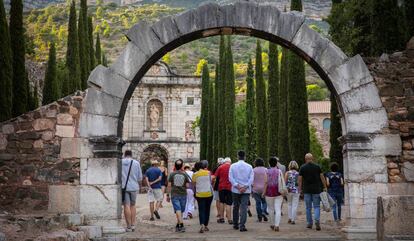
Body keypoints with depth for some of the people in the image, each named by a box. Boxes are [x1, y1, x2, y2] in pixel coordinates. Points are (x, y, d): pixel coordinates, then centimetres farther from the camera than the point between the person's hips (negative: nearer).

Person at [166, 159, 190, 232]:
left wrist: (167, 195, 4)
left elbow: (169, 186, -3)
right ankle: (178, 225, 23)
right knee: (181, 211, 14)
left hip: (174, 195, -1)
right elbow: (187, 186, -2)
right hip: (183, 195, 1)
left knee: (178, 210, -7)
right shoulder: (185, 174, -1)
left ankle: (181, 225, -21)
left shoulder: (172, 174, -3)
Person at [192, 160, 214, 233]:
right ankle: (206, 226, 18)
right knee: (207, 210, 12)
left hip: (199, 195, 0)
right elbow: (211, 181, 2)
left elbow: (193, 183, 2)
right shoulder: (208, 173, -5)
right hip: (209, 194, 0)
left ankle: (202, 225, -23)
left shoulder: (195, 174, -3)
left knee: (201, 210, -3)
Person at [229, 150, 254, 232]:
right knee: (244, 208, -3)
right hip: (246, 190, -1)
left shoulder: (233, 166, -1)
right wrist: (245, 187, -11)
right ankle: (242, 225, -12)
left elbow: (231, 178, -7)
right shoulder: (249, 166, 0)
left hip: (235, 190, 1)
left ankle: (235, 224, 23)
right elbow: (251, 178, -7)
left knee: (235, 207, 14)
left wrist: (237, 186, -11)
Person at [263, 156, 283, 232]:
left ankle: (272, 224, 23)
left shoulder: (267, 171, -4)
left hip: (269, 192, 0)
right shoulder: (279, 171, 0)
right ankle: (277, 225, -15)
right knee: (278, 209, -3)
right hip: (278, 192, 0)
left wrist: (264, 192, -1)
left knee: (271, 209, 13)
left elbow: (266, 182, -7)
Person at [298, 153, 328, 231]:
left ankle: (310, 223, 12)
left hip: (306, 190, 0)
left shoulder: (302, 167, -1)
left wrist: (300, 189, 5)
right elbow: (322, 177, 1)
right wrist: (325, 187, 7)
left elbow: (300, 179, -2)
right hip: (316, 189, 0)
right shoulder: (317, 167, 1)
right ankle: (317, 221, -15)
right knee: (317, 206, 5)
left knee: (308, 207, 9)